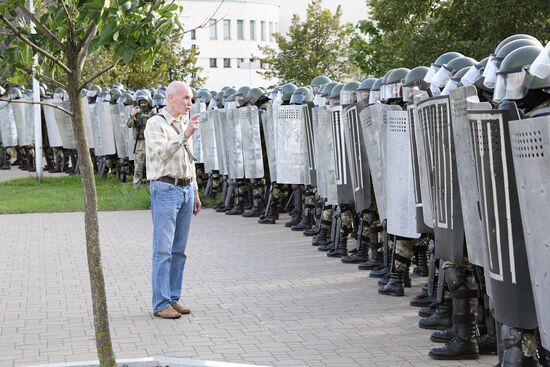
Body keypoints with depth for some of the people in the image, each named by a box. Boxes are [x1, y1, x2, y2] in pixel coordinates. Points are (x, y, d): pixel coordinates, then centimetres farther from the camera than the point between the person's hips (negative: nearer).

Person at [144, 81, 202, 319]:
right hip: (165, 189, -7)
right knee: (163, 250, -7)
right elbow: (162, 153, -22)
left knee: (179, 250, 9)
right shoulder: (155, 124, -7)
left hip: (186, 189, 7)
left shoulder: (185, 123, 17)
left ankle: (174, 298, 15)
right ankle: (161, 304, -5)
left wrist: (195, 191, 21)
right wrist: (184, 136, -31)